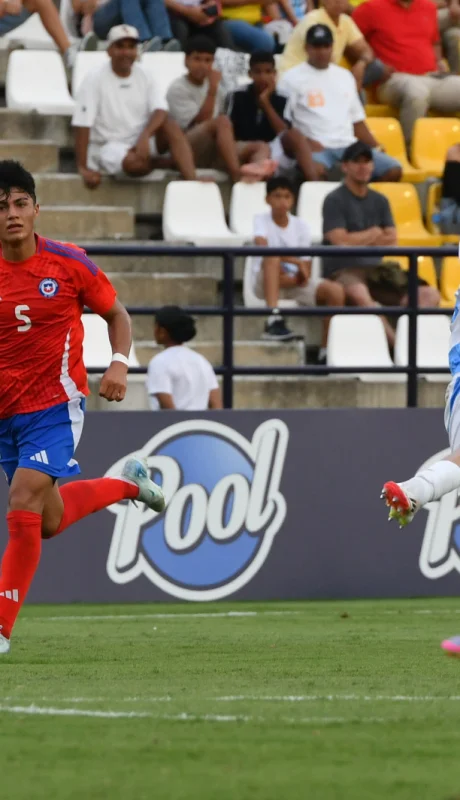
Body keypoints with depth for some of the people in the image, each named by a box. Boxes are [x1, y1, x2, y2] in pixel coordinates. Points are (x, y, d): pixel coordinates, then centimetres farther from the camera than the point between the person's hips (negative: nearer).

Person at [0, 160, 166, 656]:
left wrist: (119, 364, -10)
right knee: (49, 520, 15)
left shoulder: (68, 263, -8)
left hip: (55, 405, -4)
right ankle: (128, 484, 45)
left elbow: (117, 315, 7)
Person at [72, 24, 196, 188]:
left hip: (141, 143, 4)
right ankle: (176, 162, -8)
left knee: (169, 124, -25)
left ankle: (191, 181, -33)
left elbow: (160, 111, -10)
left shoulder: (143, 77, 4)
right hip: (110, 147, -4)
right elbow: (83, 125, -14)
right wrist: (83, 168, -20)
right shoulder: (95, 79, -9)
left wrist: (144, 136, -30)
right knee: (136, 163, -37)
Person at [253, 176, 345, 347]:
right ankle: (273, 319, -48)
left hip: (295, 282, 4)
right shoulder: (261, 220, -5)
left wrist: (292, 279, -19)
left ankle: (327, 352, -14)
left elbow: (306, 275, 2)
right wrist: (296, 262, -32)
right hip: (266, 283, -4)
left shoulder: (300, 225, 5)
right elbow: (262, 246, -28)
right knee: (272, 259, -37)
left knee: (336, 291, -19)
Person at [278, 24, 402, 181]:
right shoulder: (292, 78, 5)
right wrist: (305, 142, -16)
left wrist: (377, 150, 11)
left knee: (393, 170, -17)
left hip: (348, 145, 5)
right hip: (315, 148, -5)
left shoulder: (345, 76, 21)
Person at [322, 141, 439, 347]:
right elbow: (340, 241, -11)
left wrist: (359, 241, -4)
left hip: (375, 269, 7)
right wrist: (374, 234, 3)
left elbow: (391, 241, 11)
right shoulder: (335, 200, 0)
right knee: (359, 294, -43)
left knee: (429, 294, -15)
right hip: (343, 270, -6)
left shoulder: (380, 201, 18)